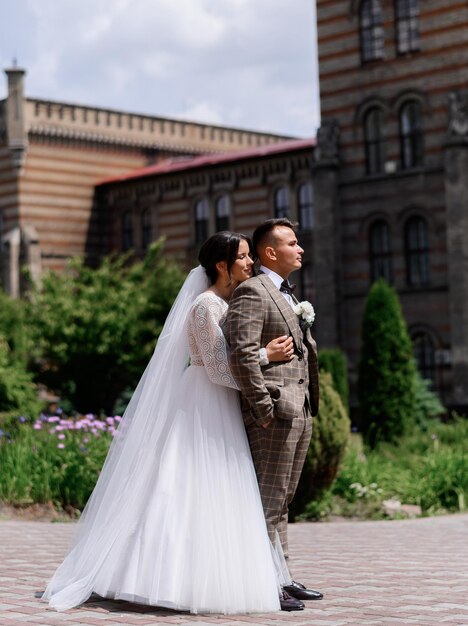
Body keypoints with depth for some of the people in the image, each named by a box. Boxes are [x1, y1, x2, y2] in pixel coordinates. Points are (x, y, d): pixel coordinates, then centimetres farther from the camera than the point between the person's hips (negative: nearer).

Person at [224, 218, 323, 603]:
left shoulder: (288, 296, 22)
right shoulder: (251, 292, -9)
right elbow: (242, 353, -19)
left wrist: (311, 406, 17)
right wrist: (263, 408, -20)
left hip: (300, 412, 10)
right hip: (275, 411, -10)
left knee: (282, 500, 14)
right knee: (268, 501, -6)